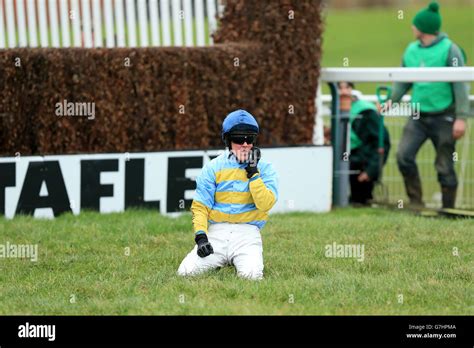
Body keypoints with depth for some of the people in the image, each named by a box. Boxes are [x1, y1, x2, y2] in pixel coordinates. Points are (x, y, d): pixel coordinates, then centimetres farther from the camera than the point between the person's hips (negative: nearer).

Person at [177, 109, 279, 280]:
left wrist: (253, 171, -12)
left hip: (247, 233, -1)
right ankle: (221, 261, 12)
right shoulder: (213, 168, 6)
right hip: (216, 232, 1)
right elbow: (200, 206, 2)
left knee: (251, 274, -29)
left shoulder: (264, 168, 5)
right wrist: (200, 236, -13)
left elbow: (265, 204, -11)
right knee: (186, 272, -20)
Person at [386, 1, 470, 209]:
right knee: (404, 155, -11)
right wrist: (393, 99, 2)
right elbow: (403, 80, 19)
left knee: (445, 167, 1)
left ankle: (448, 209, 12)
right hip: (418, 117, 5)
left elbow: (460, 85, -10)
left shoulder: (449, 50, -8)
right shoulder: (411, 50, 8)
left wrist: (461, 117, -16)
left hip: (443, 117, -5)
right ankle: (415, 201, 0)